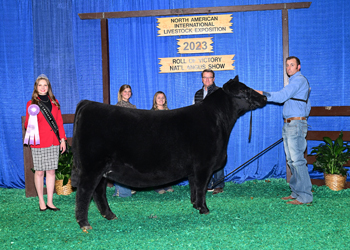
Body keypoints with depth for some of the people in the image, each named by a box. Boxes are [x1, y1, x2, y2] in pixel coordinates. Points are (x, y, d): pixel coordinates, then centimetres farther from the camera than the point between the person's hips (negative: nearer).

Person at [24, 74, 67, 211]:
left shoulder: (54, 102, 11)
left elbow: (59, 122, 14)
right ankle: (41, 202, 12)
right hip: (39, 143, -3)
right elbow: (27, 125, -1)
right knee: (39, 172, 1)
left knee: (51, 171, 5)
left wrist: (62, 139, 9)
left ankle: (50, 202, 12)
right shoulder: (31, 103, 1)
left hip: (53, 143, 3)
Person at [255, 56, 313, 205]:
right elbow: (307, 105, 29)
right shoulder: (296, 81, 24)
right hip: (288, 125, 10)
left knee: (297, 160, -11)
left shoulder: (299, 80, -8)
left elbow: (281, 96, -19)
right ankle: (296, 193, 15)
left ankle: (305, 196, -8)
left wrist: (262, 94, -15)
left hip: (296, 125, -10)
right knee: (291, 161, 10)